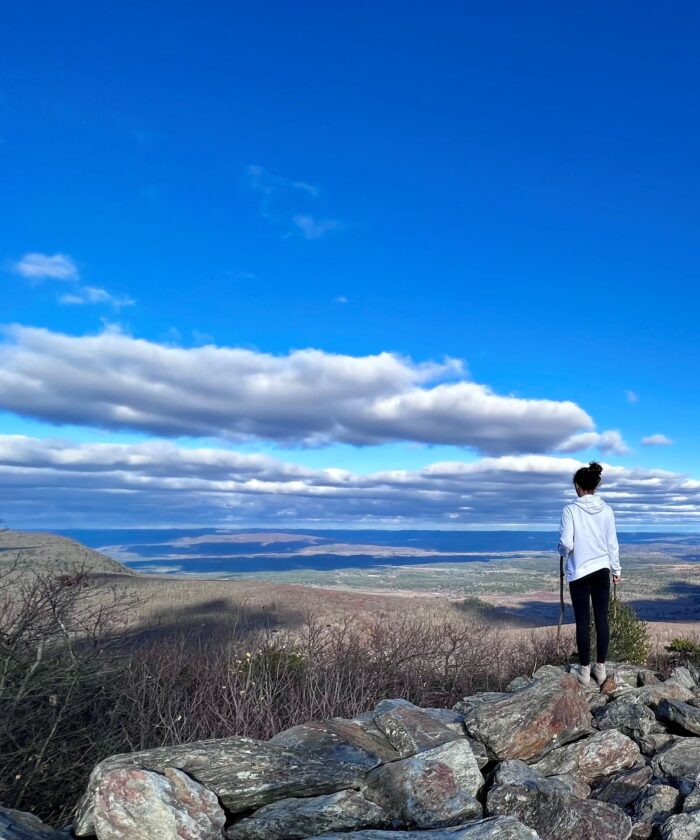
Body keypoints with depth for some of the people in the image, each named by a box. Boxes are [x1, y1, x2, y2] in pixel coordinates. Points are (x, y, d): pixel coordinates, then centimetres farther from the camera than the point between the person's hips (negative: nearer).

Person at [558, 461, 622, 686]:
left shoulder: (571, 510, -14)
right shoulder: (607, 510, -1)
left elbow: (566, 543, -16)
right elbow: (612, 544, 4)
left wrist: (563, 552, 7)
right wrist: (616, 569, 16)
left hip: (579, 572, -4)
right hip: (602, 571, 4)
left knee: (583, 621, 5)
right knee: (601, 619, 10)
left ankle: (585, 671, 13)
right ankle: (600, 668, 19)